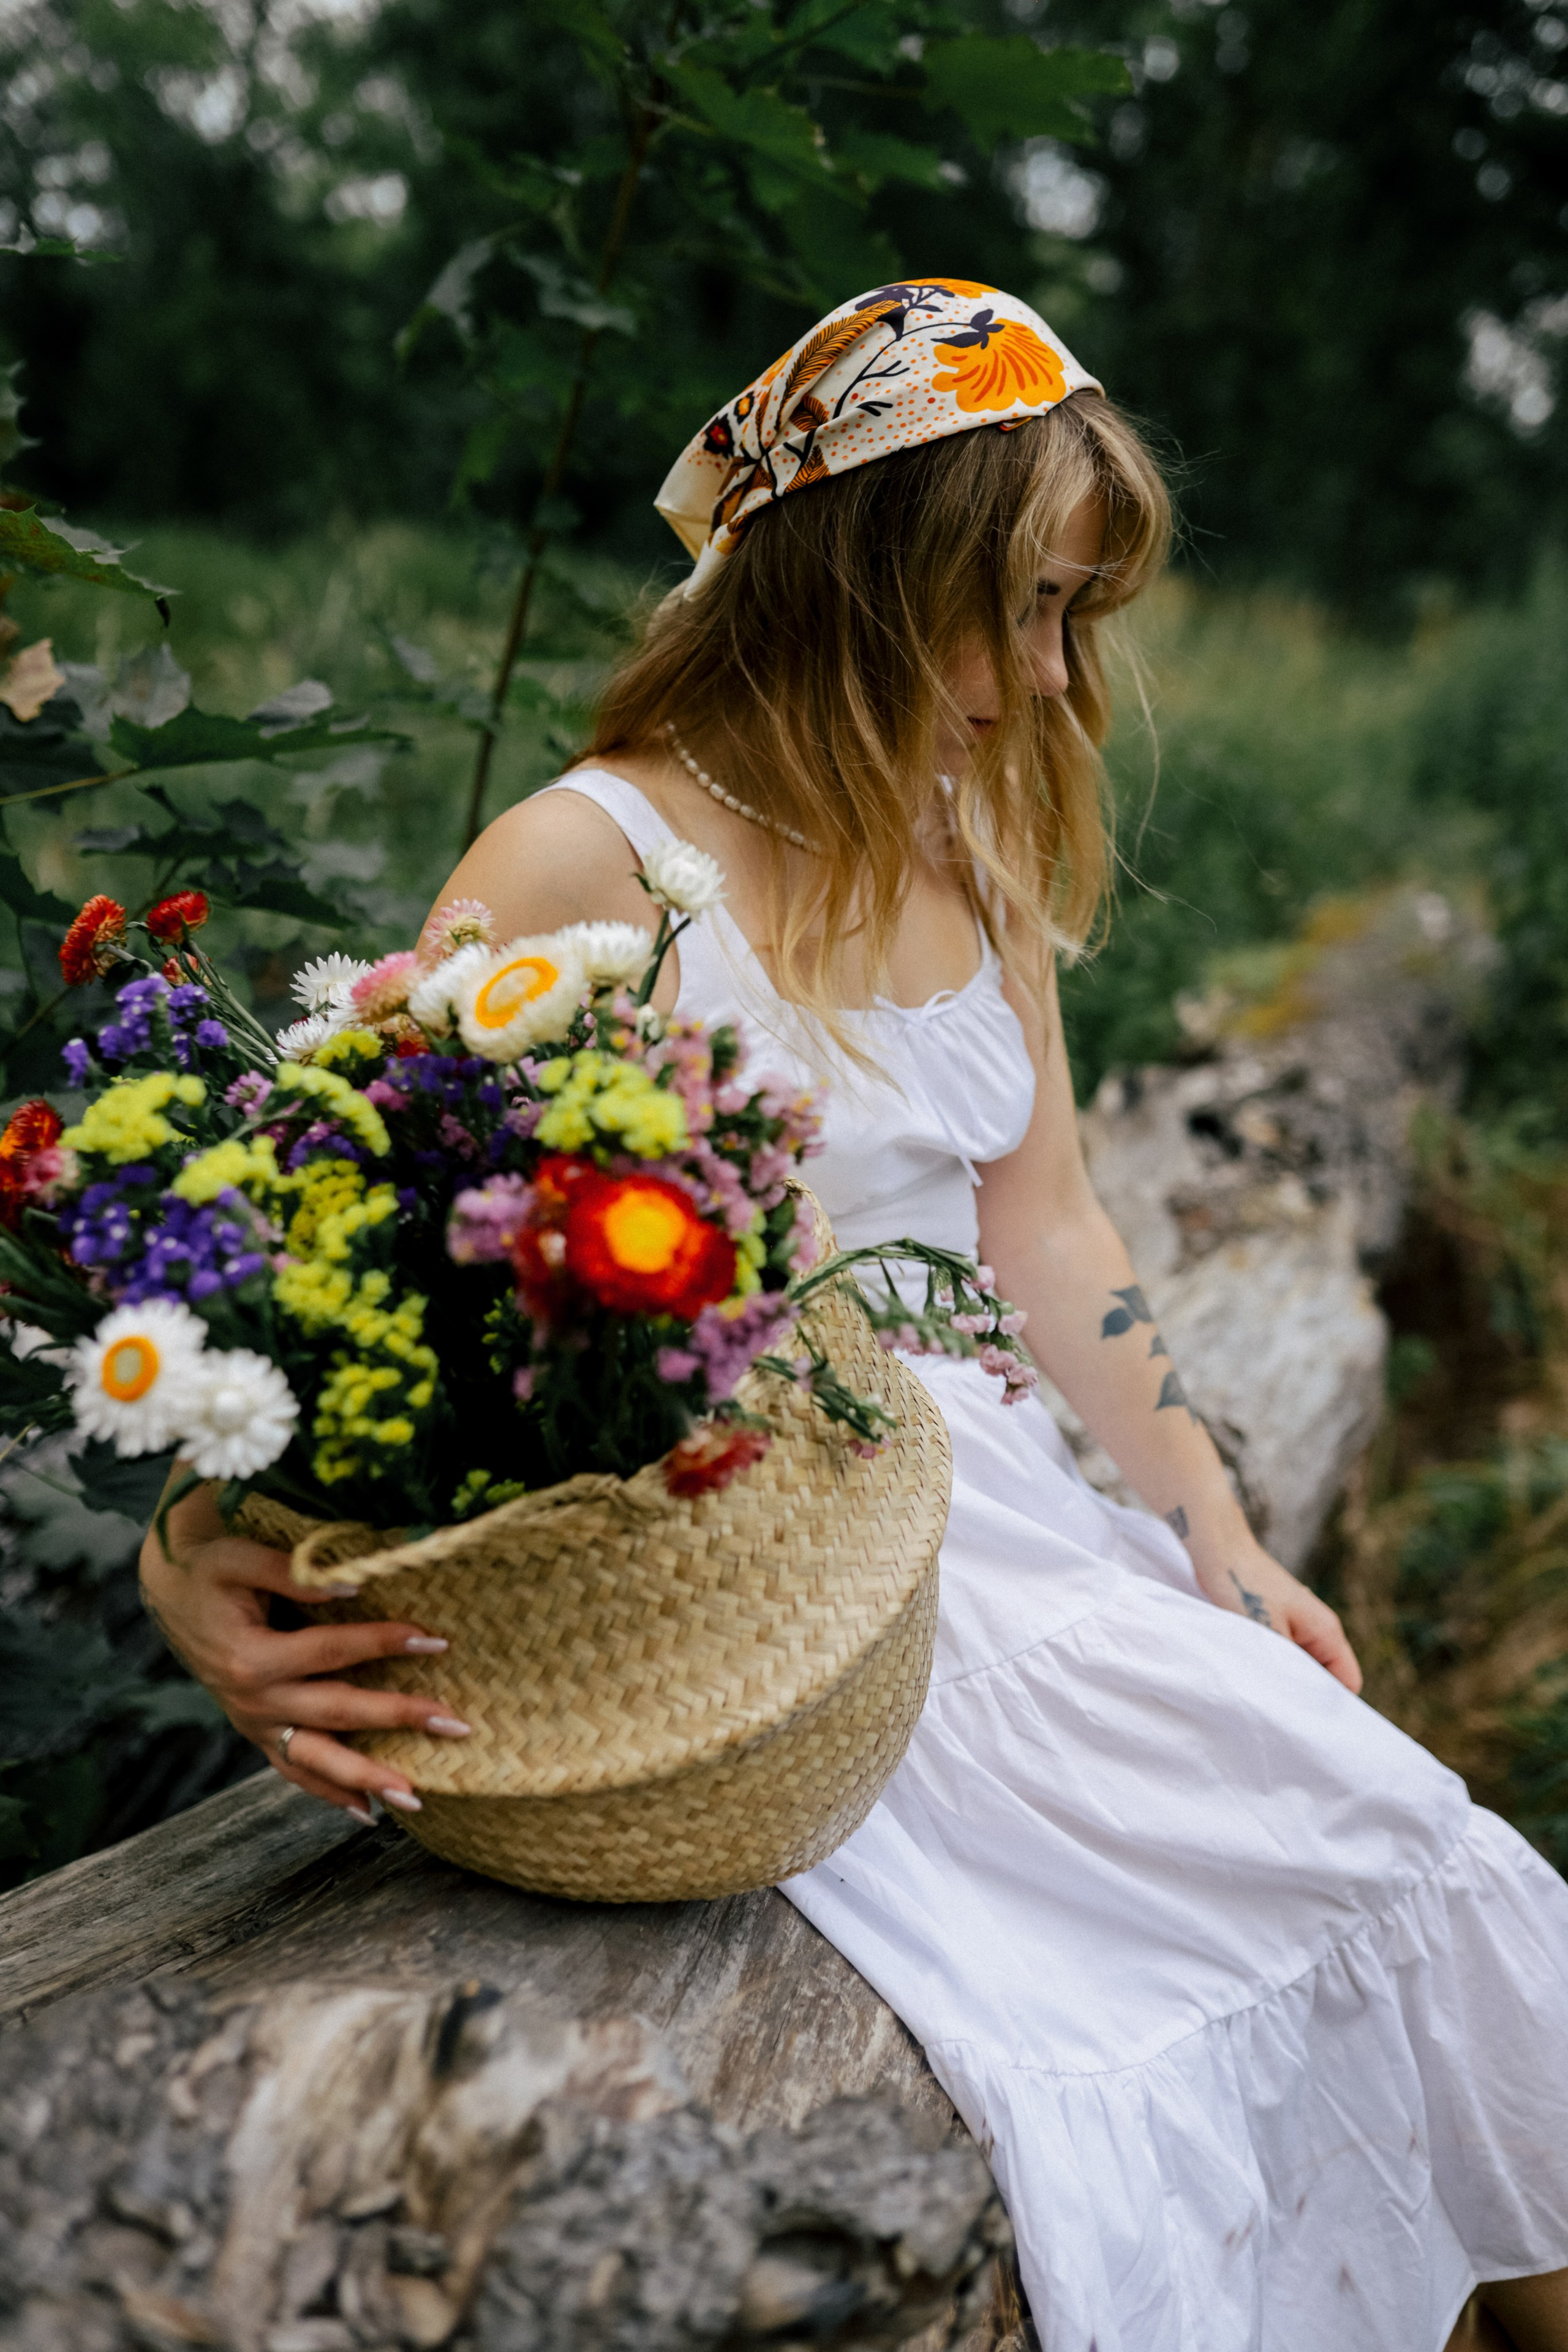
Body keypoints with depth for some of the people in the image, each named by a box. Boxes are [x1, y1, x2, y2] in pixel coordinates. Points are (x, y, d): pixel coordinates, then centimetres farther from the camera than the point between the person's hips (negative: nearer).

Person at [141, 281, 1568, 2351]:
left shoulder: (980, 841, 8)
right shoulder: (586, 867, -14)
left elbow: (1046, 1229, 11)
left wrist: (1229, 1556, 8)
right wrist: (198, 1558, -33)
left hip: (985, 1480, 7)